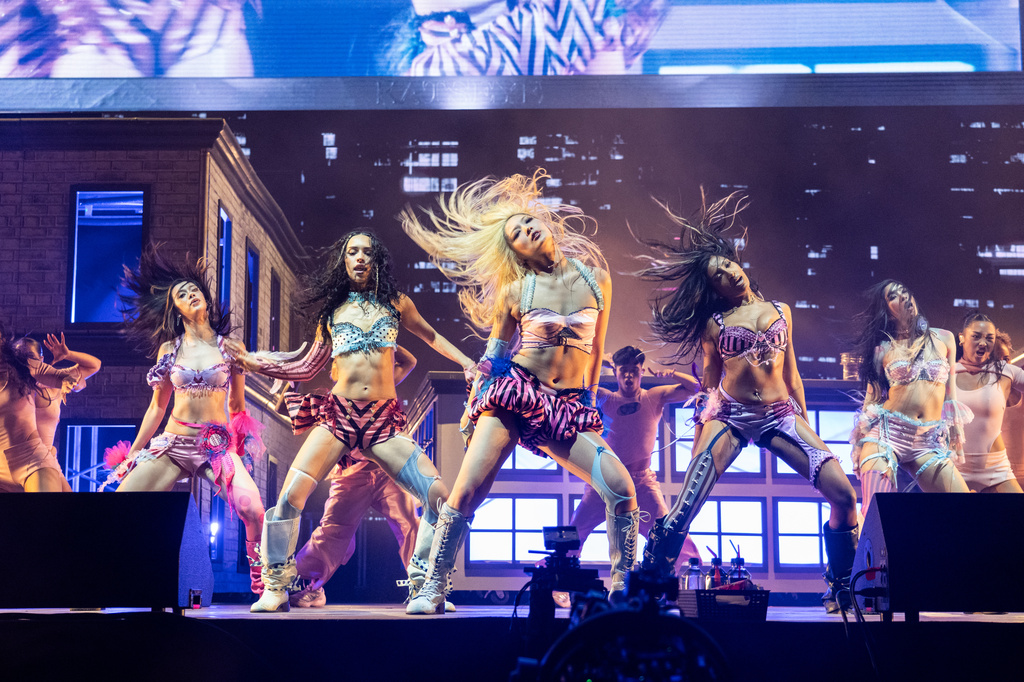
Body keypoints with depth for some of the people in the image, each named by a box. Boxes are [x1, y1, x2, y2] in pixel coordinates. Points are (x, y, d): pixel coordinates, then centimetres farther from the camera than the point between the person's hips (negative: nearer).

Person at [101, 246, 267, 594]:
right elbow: (157, 406, 13)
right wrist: (132, 454, 13)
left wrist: (239, 446, 7)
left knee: (252, 509, -24)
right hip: (173, 444, 2)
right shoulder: (169, 349, 7)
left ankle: (265, 585, -5)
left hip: (217, 445, -2)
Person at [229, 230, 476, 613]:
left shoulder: (396, 303, 12)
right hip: (337, 415, 0)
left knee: (439, 497, -12)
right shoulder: (332, 310, 12)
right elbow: (307, 369, 17)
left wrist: (467, 362, 17)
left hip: (384, 420, 0)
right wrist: (251, 362, 10)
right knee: (290, 497, -17)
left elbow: (430, 336, 28)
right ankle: (275, 589, 0)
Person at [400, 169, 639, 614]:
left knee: (621, 489, -15)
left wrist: (590, 404, 20)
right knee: (465, 494, -11)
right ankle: (432, 589, 5)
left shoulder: (596, 278, 6)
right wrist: (474, 408, 8)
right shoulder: (516, 290, 1)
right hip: (515, 396, -1)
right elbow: (492, 353, 11)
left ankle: (623, 588, 4)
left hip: (570, 407, 2)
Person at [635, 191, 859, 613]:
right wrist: (701, 427, 8)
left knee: (843, 494, -11)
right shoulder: (715, 323, 9)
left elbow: (791, 371, 17)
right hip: (729, 416, -2)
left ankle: (840, 590, 5)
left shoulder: (779, 311, 14)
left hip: (781, 416, 2)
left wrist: (806, 421, 14)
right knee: (684, 509, -16)